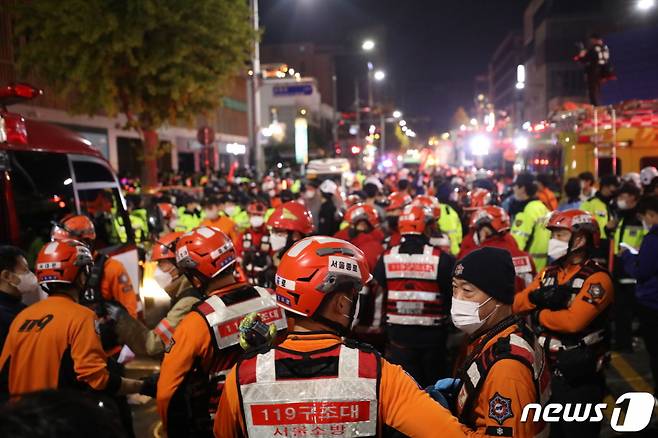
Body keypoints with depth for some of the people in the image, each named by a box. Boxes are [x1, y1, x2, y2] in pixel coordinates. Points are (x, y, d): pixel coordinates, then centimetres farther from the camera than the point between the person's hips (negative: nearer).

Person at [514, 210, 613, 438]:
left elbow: (573, 321, -29)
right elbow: (516, 303, -3)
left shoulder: (597, 279, -17)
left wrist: (538, 316, -13)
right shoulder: (549, 273, 7)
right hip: (549, 370, 7)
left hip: (581, 377, -7)